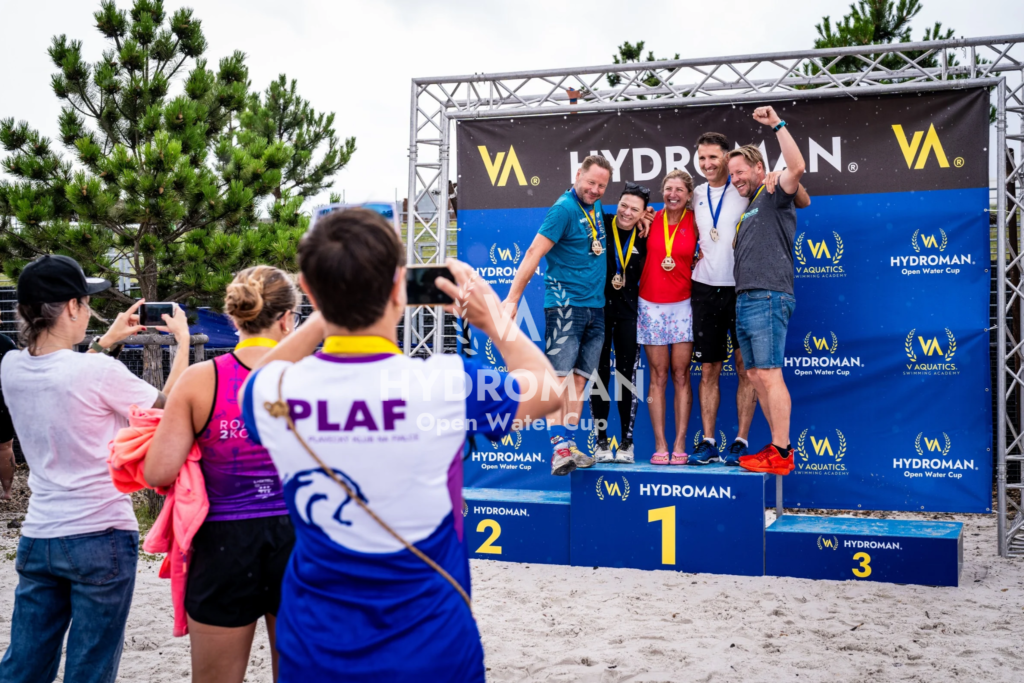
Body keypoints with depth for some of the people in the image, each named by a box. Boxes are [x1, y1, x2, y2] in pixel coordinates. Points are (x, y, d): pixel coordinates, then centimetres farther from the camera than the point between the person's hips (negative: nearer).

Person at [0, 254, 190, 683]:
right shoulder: (100, 372, -18)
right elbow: (169, 406, -2)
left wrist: (107, 340, 24)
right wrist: (182, 341, 10)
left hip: (38, 537, 6)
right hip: (101, 537, -6)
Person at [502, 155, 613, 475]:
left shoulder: (596, 207, 13)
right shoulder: (564, 209, -10)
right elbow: (534, 253, -14)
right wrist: (512, 298, -19)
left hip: (595, 307, 8)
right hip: (565, 304, -8)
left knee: (579, 378, 7)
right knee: (559, 375, -11)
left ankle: (570, 445, 10)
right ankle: (559, 448, -16)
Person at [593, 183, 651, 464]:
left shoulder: (644, 236, 3)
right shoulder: (601, 224, -5)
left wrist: (646, 236, 0)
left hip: (628, 309, 2)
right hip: (599, 306, -2)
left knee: (628, 374, 2)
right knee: (599, 374, 3)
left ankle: (627, 441, 10)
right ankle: (601, 441, 10)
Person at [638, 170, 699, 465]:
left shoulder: (695, 222, 0)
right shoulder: (651, 219, 2)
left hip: (682, 305, -1)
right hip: (651, 305, 1)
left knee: (681, 375, -1)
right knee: (658, 377, 2)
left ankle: (679, 445, 3)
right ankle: (660, 446, 4)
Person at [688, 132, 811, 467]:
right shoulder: (697, 195, 10)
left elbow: (803, 202, -5)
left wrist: (780, 178, -22)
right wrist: (697, 255, 5)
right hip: (705, 288, 4)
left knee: (745, 368, -1)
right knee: (708, 370, 6)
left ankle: (741, 442, 5)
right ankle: (708, 442, 11)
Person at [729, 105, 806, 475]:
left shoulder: (773, 197, -1)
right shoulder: (748, 209, 25)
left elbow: (797, 167, -20)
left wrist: (778, 124, -17)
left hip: (768, 299, -9)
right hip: (744, 301, 9)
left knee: (769, 375, -12)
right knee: (756, 377, 9)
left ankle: (780, 453, -11)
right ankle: (779, 447, 14)